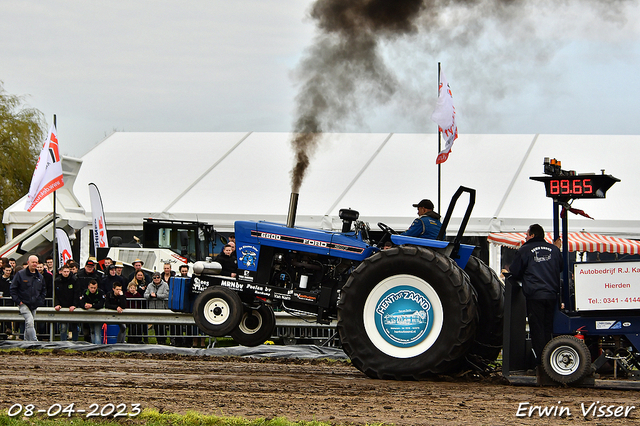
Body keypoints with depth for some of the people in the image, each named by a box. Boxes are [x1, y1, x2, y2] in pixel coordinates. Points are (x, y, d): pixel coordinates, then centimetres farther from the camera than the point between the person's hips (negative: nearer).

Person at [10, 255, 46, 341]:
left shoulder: (40, 277, 11)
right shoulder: (20, 274, -4)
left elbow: (44, 290, 23)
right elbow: (13, 289, -3)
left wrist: (40, 301, 9)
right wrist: (18, 301, -9)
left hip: (34, 306, 5)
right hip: (24, 304, -5)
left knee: (28, 325, 12)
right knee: (30, 322, -21)